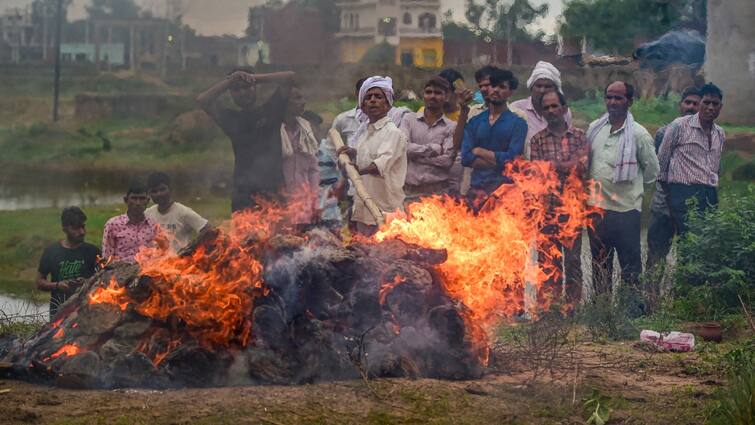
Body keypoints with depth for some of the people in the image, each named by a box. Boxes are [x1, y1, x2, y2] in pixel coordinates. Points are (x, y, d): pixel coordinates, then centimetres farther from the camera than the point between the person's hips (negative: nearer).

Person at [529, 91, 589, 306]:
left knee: (573, 260, 4)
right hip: (546, 207, 0)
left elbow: (582, 169, -6)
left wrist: (553, 165, -10)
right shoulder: (538, 139, 7)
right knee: (547, 261, 1)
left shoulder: (579, 136, 7)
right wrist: (568, 165, -9)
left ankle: (573, 307, 10)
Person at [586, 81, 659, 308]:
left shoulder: (638, 134, -5)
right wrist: (595, 187, 11)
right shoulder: (594, 129, 7)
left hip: (625, 208, -5)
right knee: (600, 264, 13)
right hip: (596, 207, 5)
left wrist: (630, 184, 9)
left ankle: (635, 306, 6)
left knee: (630, 263, -1)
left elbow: (652, 170, 3)